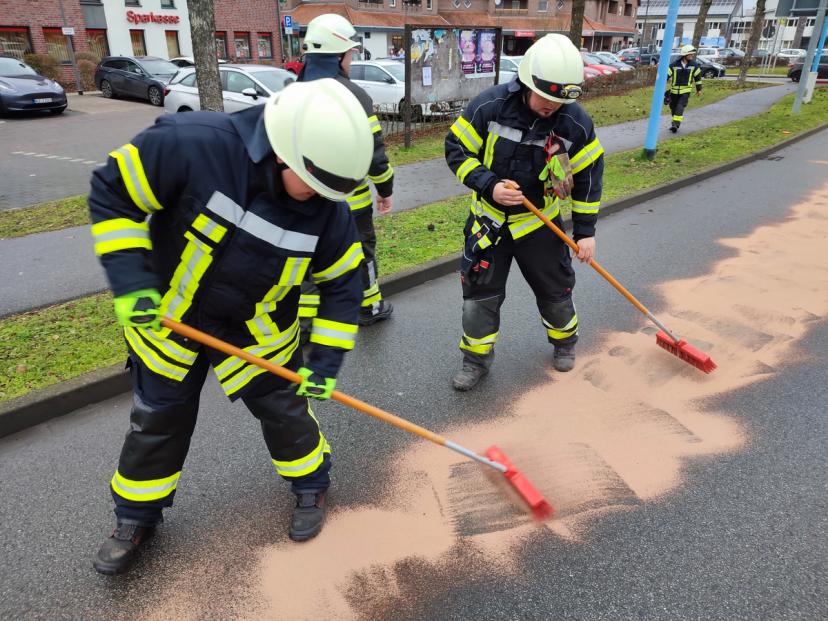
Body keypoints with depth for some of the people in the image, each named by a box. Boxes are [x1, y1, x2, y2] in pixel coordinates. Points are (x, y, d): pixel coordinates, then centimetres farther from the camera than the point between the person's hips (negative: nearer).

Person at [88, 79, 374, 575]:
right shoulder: (193, 144, -31)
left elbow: (342, 283, -8)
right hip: (167, 315, 0)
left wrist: (326, 360, -12)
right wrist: (131, 284, -23)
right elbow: (112, 191, -19)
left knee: (283, 406, 9)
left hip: (260, 331, 1)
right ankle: (136, 516, 38)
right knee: (159, 418, 13)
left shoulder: (326, 208, -20)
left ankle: (312, 485, 38)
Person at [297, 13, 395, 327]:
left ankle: (304, 320, 15)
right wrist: (386, 189, -1)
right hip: (347, 196, -4)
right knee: (361, 251, 15)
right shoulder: (353, 95, -14)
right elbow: (372, 151, -14)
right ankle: (369, 308, 33)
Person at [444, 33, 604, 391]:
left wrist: (585, 231, -3)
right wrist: (488, 185, -25)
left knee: (555, 288, 12)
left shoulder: (576, 123, -14)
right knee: (479, 290, 1)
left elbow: (588, 175, -3)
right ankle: (477, 358, 19)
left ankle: (564, 340, 42)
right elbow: (456, 149, -11)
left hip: (540, 221, 1)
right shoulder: (489, 106, -19)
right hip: (489, 217, 0)